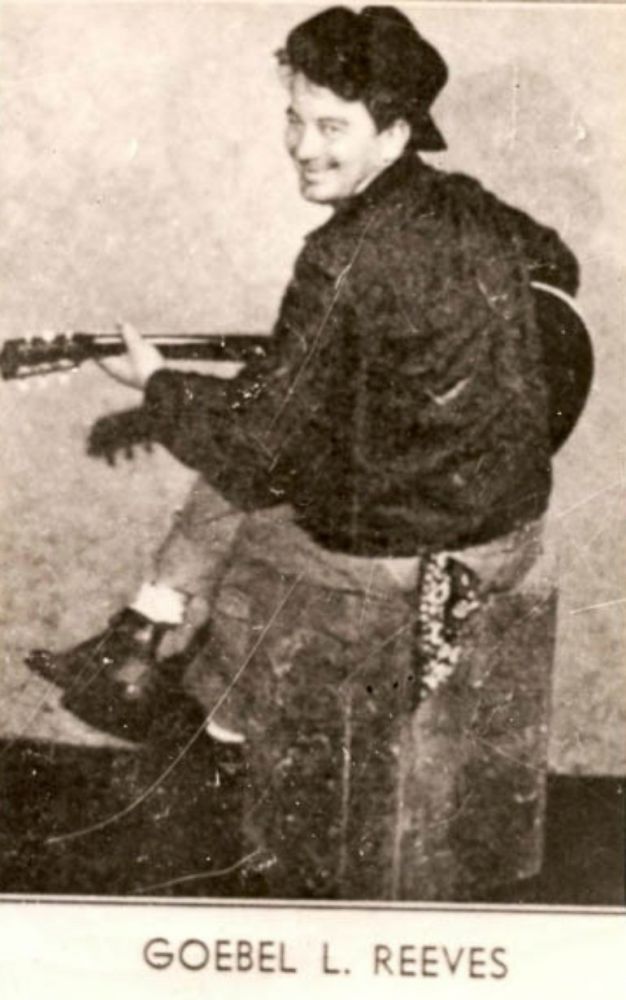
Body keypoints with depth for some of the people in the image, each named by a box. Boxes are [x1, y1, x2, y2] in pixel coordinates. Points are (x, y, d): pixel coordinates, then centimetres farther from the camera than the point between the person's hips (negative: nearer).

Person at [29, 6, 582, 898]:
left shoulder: (343, 261, -24)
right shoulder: (471, 207, -3)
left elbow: (253, 433, -20)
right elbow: (558, 267, 19)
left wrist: (153, 380, -4)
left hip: (401, 561, -7)